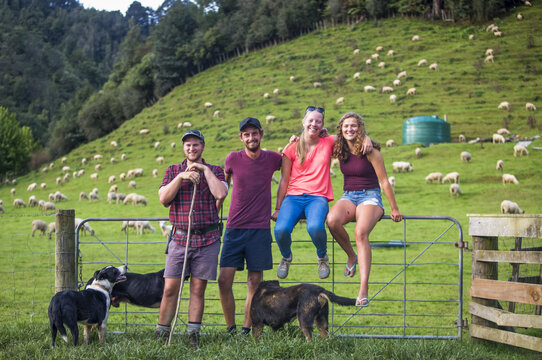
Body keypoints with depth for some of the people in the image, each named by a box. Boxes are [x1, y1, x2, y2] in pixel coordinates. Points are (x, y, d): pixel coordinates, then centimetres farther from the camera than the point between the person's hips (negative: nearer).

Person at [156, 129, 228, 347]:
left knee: (198, 289, 4)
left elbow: (221, 194, -11)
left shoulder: (215, 171, 8)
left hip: (207, 239, 0)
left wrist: (205, 170, -8)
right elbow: (163, 199, -2)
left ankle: (193, 336, 9)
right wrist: (181, 177, -11)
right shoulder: (173, 171, 11)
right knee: (170, 289, -2)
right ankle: (161, 334, 5)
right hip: (179, 237, 1)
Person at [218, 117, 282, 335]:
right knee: (224, 280, -6)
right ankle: (231, 328, 7)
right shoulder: (233, 159, 1)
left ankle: (246, 330, 11)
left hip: (260, 229, 0)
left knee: (254, 283, 2)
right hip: (234, 228, 0)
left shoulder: (272, 159, 2)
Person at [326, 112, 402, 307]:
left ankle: (363, 290, -40)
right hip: (348, 197, 4)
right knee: (332, 220, -33)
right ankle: (351, 256, -5)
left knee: (361, 232, -34)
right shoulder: (339, 150, 7)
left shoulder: (370, 151, -6)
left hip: (370, 197, -4)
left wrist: (395, 209, 2)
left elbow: (384, 181, -2)